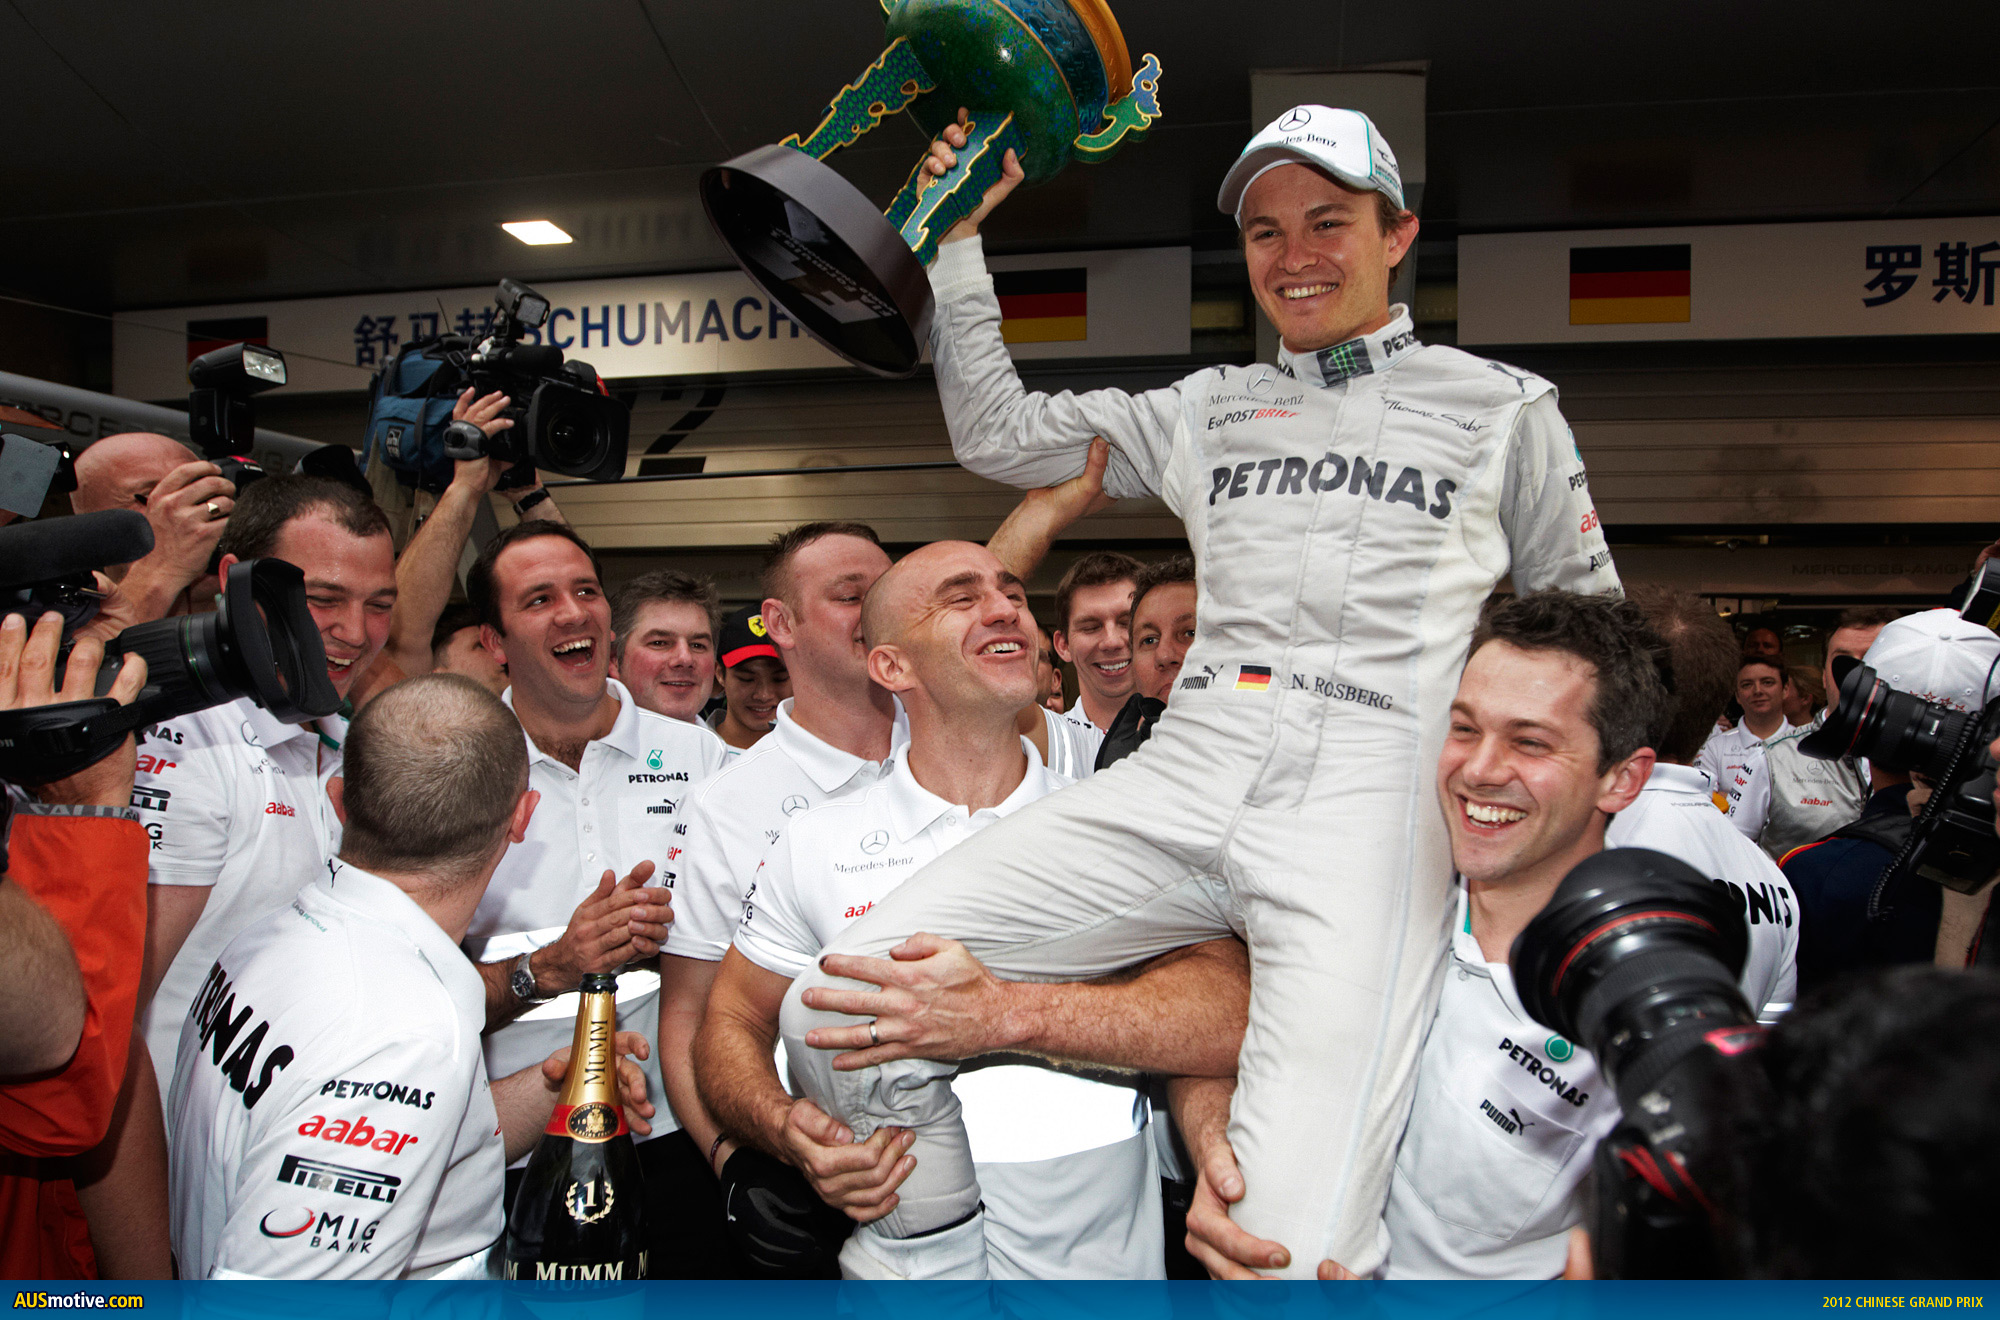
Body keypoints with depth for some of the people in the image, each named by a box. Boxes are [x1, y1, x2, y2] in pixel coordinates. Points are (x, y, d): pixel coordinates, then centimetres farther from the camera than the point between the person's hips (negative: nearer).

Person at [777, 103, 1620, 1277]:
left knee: (1293, 1249, -25)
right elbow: (994, 433, 24)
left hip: (1372, 786, -3)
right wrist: (961, 235, 21)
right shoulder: (1211, 410, 23)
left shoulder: (1504, 407, 17)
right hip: (1183, 773, 4)